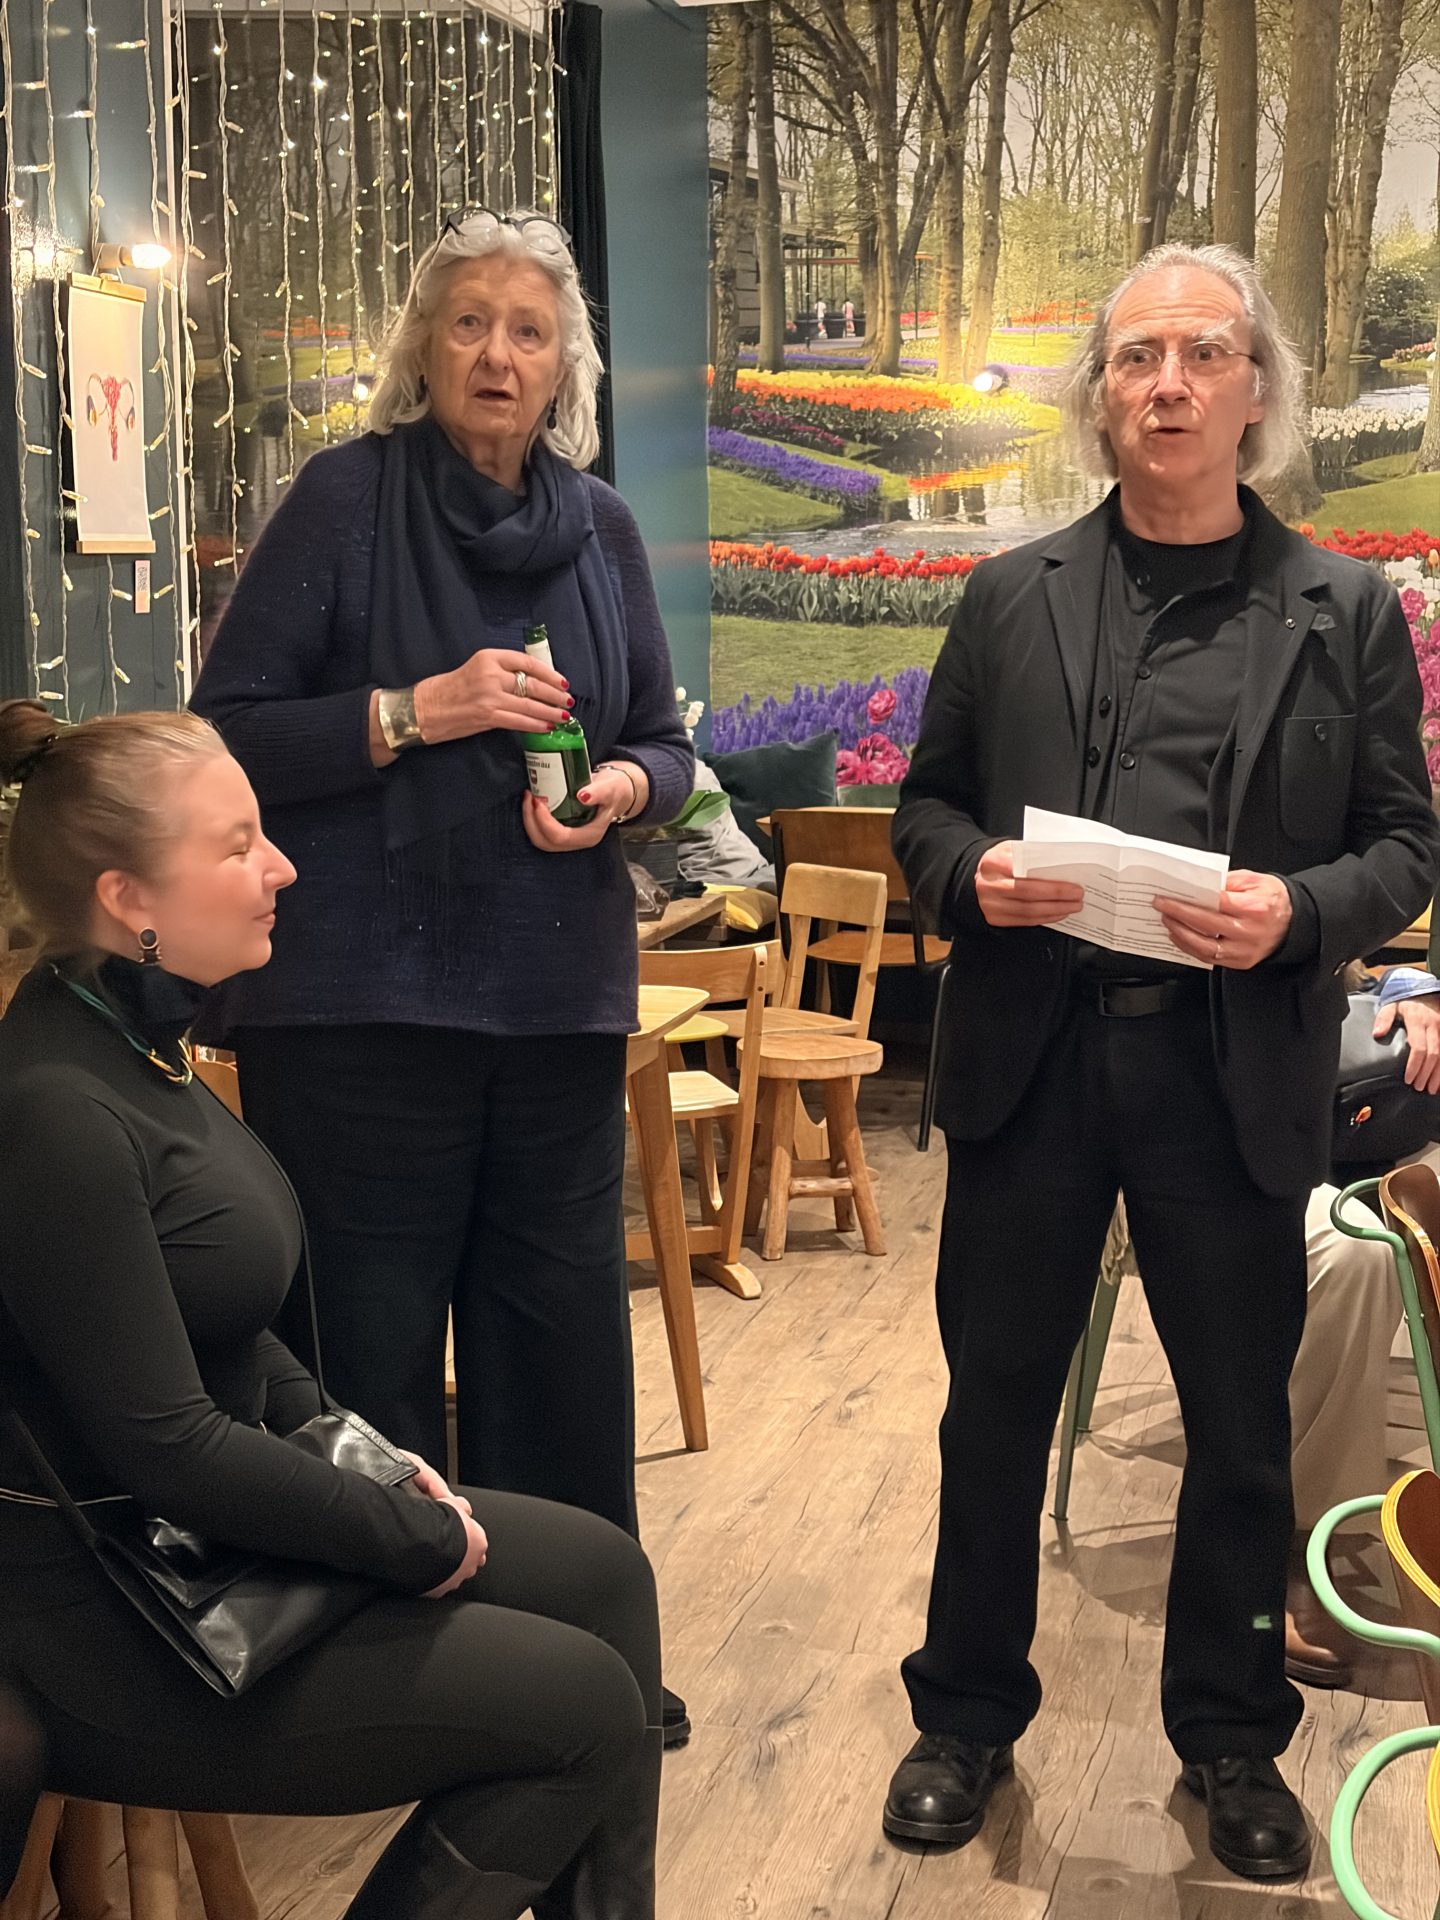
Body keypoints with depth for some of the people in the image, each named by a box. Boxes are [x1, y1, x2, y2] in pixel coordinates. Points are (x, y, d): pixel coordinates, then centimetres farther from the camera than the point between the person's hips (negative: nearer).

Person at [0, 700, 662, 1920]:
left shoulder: (142, 1039, 4)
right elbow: (165, 1443, -25)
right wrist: (419, 1536, -14)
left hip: (206, 1523, 9)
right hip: (114, 1632, -9)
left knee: (604, 1573, 10)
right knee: (585, 1704, -8)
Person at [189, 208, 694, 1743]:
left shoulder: (600, 526, 10)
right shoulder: (347, 498, -3)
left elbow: (663, 742, 16)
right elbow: (229, 732, -7)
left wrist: (620, 788, -6)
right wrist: (415, 711, -18)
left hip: (560, 995, 5)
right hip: (362, 993, -4)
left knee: (563, 1326, 11)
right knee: (372, 1340, 3)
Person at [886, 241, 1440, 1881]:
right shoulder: (1014, 598, 8)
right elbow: (924, 809, 11)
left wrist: (1299, 912, -16)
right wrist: (971, 872, -10)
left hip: (1236, 1073, -1)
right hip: (1031, 1057, 1)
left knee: (1241, 1425, 11)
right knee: (995, 1406, 11)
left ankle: (1231, 1735, 32)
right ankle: (967, 1712, 31)